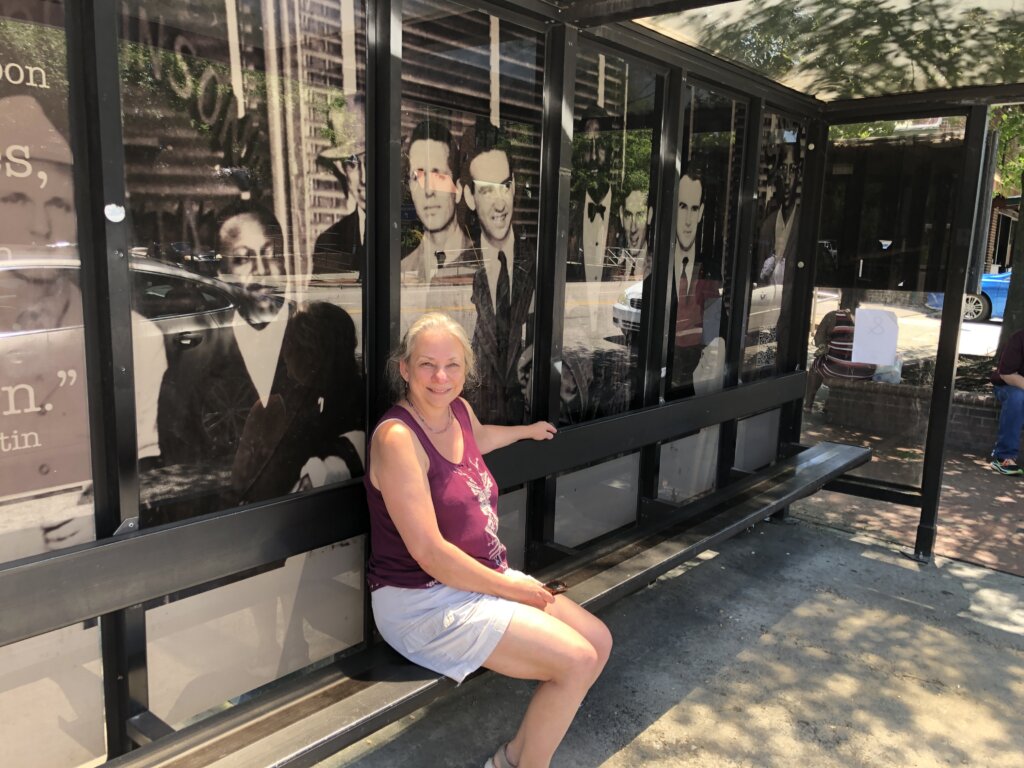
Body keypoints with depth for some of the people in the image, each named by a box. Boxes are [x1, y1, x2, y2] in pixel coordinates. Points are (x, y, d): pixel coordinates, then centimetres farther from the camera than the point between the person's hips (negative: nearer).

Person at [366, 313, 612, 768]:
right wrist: (509, 587, -14)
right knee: (577, 661, -15)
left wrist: (528, 431, 48)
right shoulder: (397, 438, -22)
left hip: (483, 579, 9)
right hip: (423, 600, -9)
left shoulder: (459, 410, 3)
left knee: (599, 641, 5)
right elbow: (429, 554, -24)